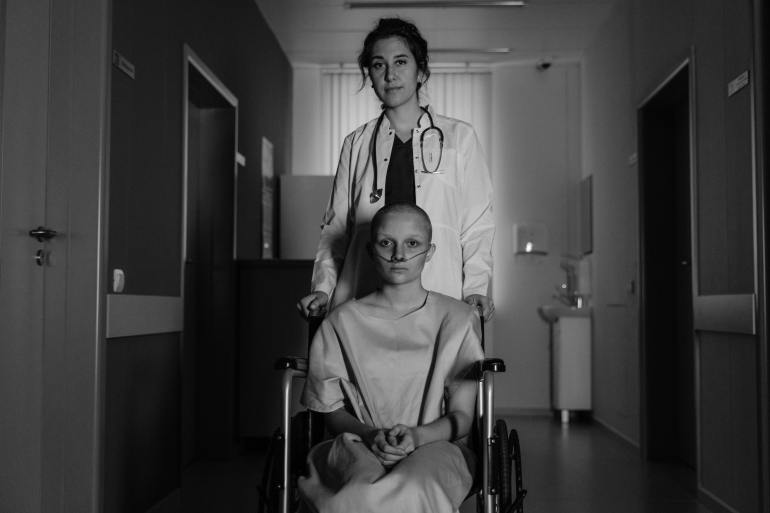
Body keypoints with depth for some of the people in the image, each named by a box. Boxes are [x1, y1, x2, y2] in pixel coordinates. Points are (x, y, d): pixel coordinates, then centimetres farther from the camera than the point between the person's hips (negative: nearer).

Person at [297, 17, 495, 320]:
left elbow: (477, 225, 6)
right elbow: (337, 225, 13)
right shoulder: (356, 144, 13)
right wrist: (323, 287, 0)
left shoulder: (459, 137, 8)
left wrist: (475, 288, -7)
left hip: (438, 301, -1)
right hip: (363, 302, 1)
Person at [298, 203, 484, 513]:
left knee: (418, 486, -35)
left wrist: (416, 435, -16)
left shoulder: (457, 319, 6)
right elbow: (331, 410, 9)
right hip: (359, 444, 0)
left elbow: (462, 416, 4)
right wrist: (370, 435, -12)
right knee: (367, 485, -36)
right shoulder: (342, 322, 7)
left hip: (435, 444, 1)